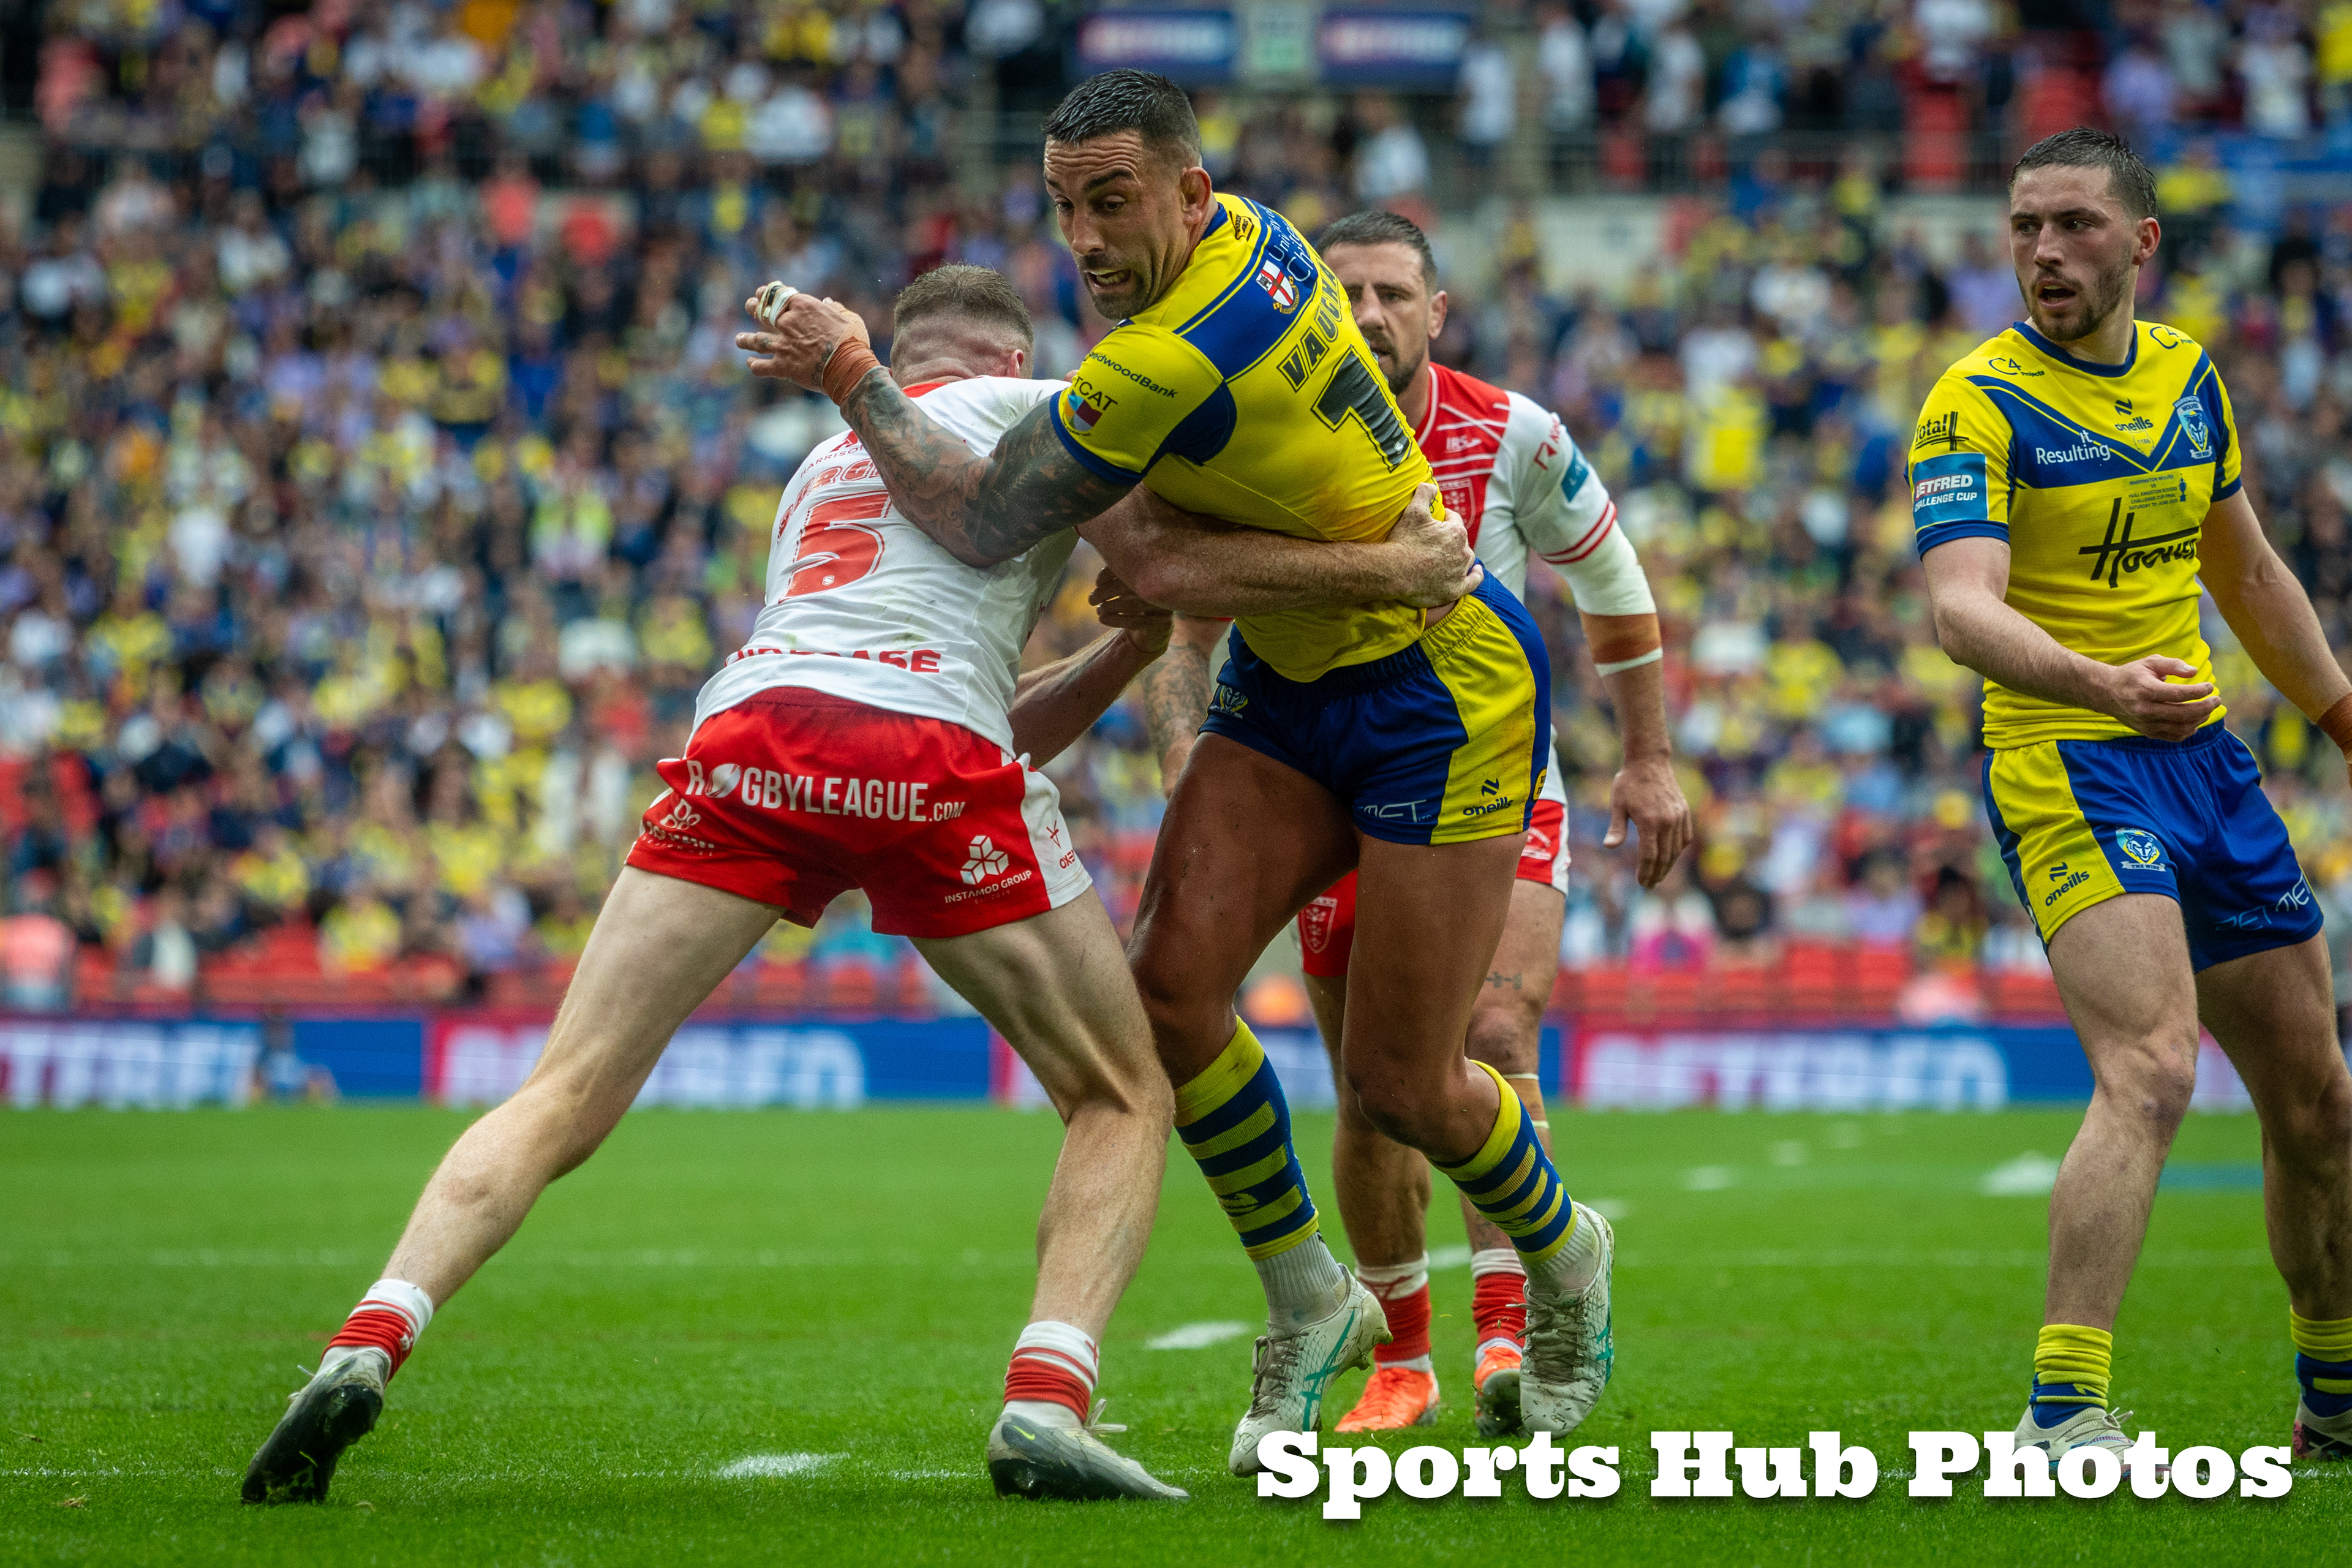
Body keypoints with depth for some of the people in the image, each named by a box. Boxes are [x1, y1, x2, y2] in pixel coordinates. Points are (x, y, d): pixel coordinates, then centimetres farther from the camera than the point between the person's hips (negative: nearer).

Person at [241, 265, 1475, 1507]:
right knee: (1124, 1100, 12)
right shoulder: (1032, 407, 21)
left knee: (561, 1103, 3)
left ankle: (367, 1345, -20)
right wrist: (1393, 566, 16)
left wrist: (1127, 648, 33)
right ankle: (1046, 1403, -10)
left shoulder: (822, 464, 38)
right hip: (927, 761, -4)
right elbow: (1176, 564, 8)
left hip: (748, 733, 4)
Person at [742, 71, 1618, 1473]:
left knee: (1401, 1082, -4)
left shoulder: (1169, 362, -30)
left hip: (1447, 689, -9)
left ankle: (1563, 1254, 29)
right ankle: (1312, 1304, 8)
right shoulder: (1247, 231, -3)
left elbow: (981, 525, -23)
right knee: (1174, 974, -8)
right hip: (1292, 677, 9)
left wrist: (849, 373, -17)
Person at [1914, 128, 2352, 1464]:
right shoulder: (1980, 402, -11)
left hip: (2207, 756, 7)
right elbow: (1964, 607, -26)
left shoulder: (2187, 374, 10)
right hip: (2068, 767, -7)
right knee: (2151, 1073, -26)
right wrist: (2097, 683, -43)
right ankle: (2066, 1413, -29)